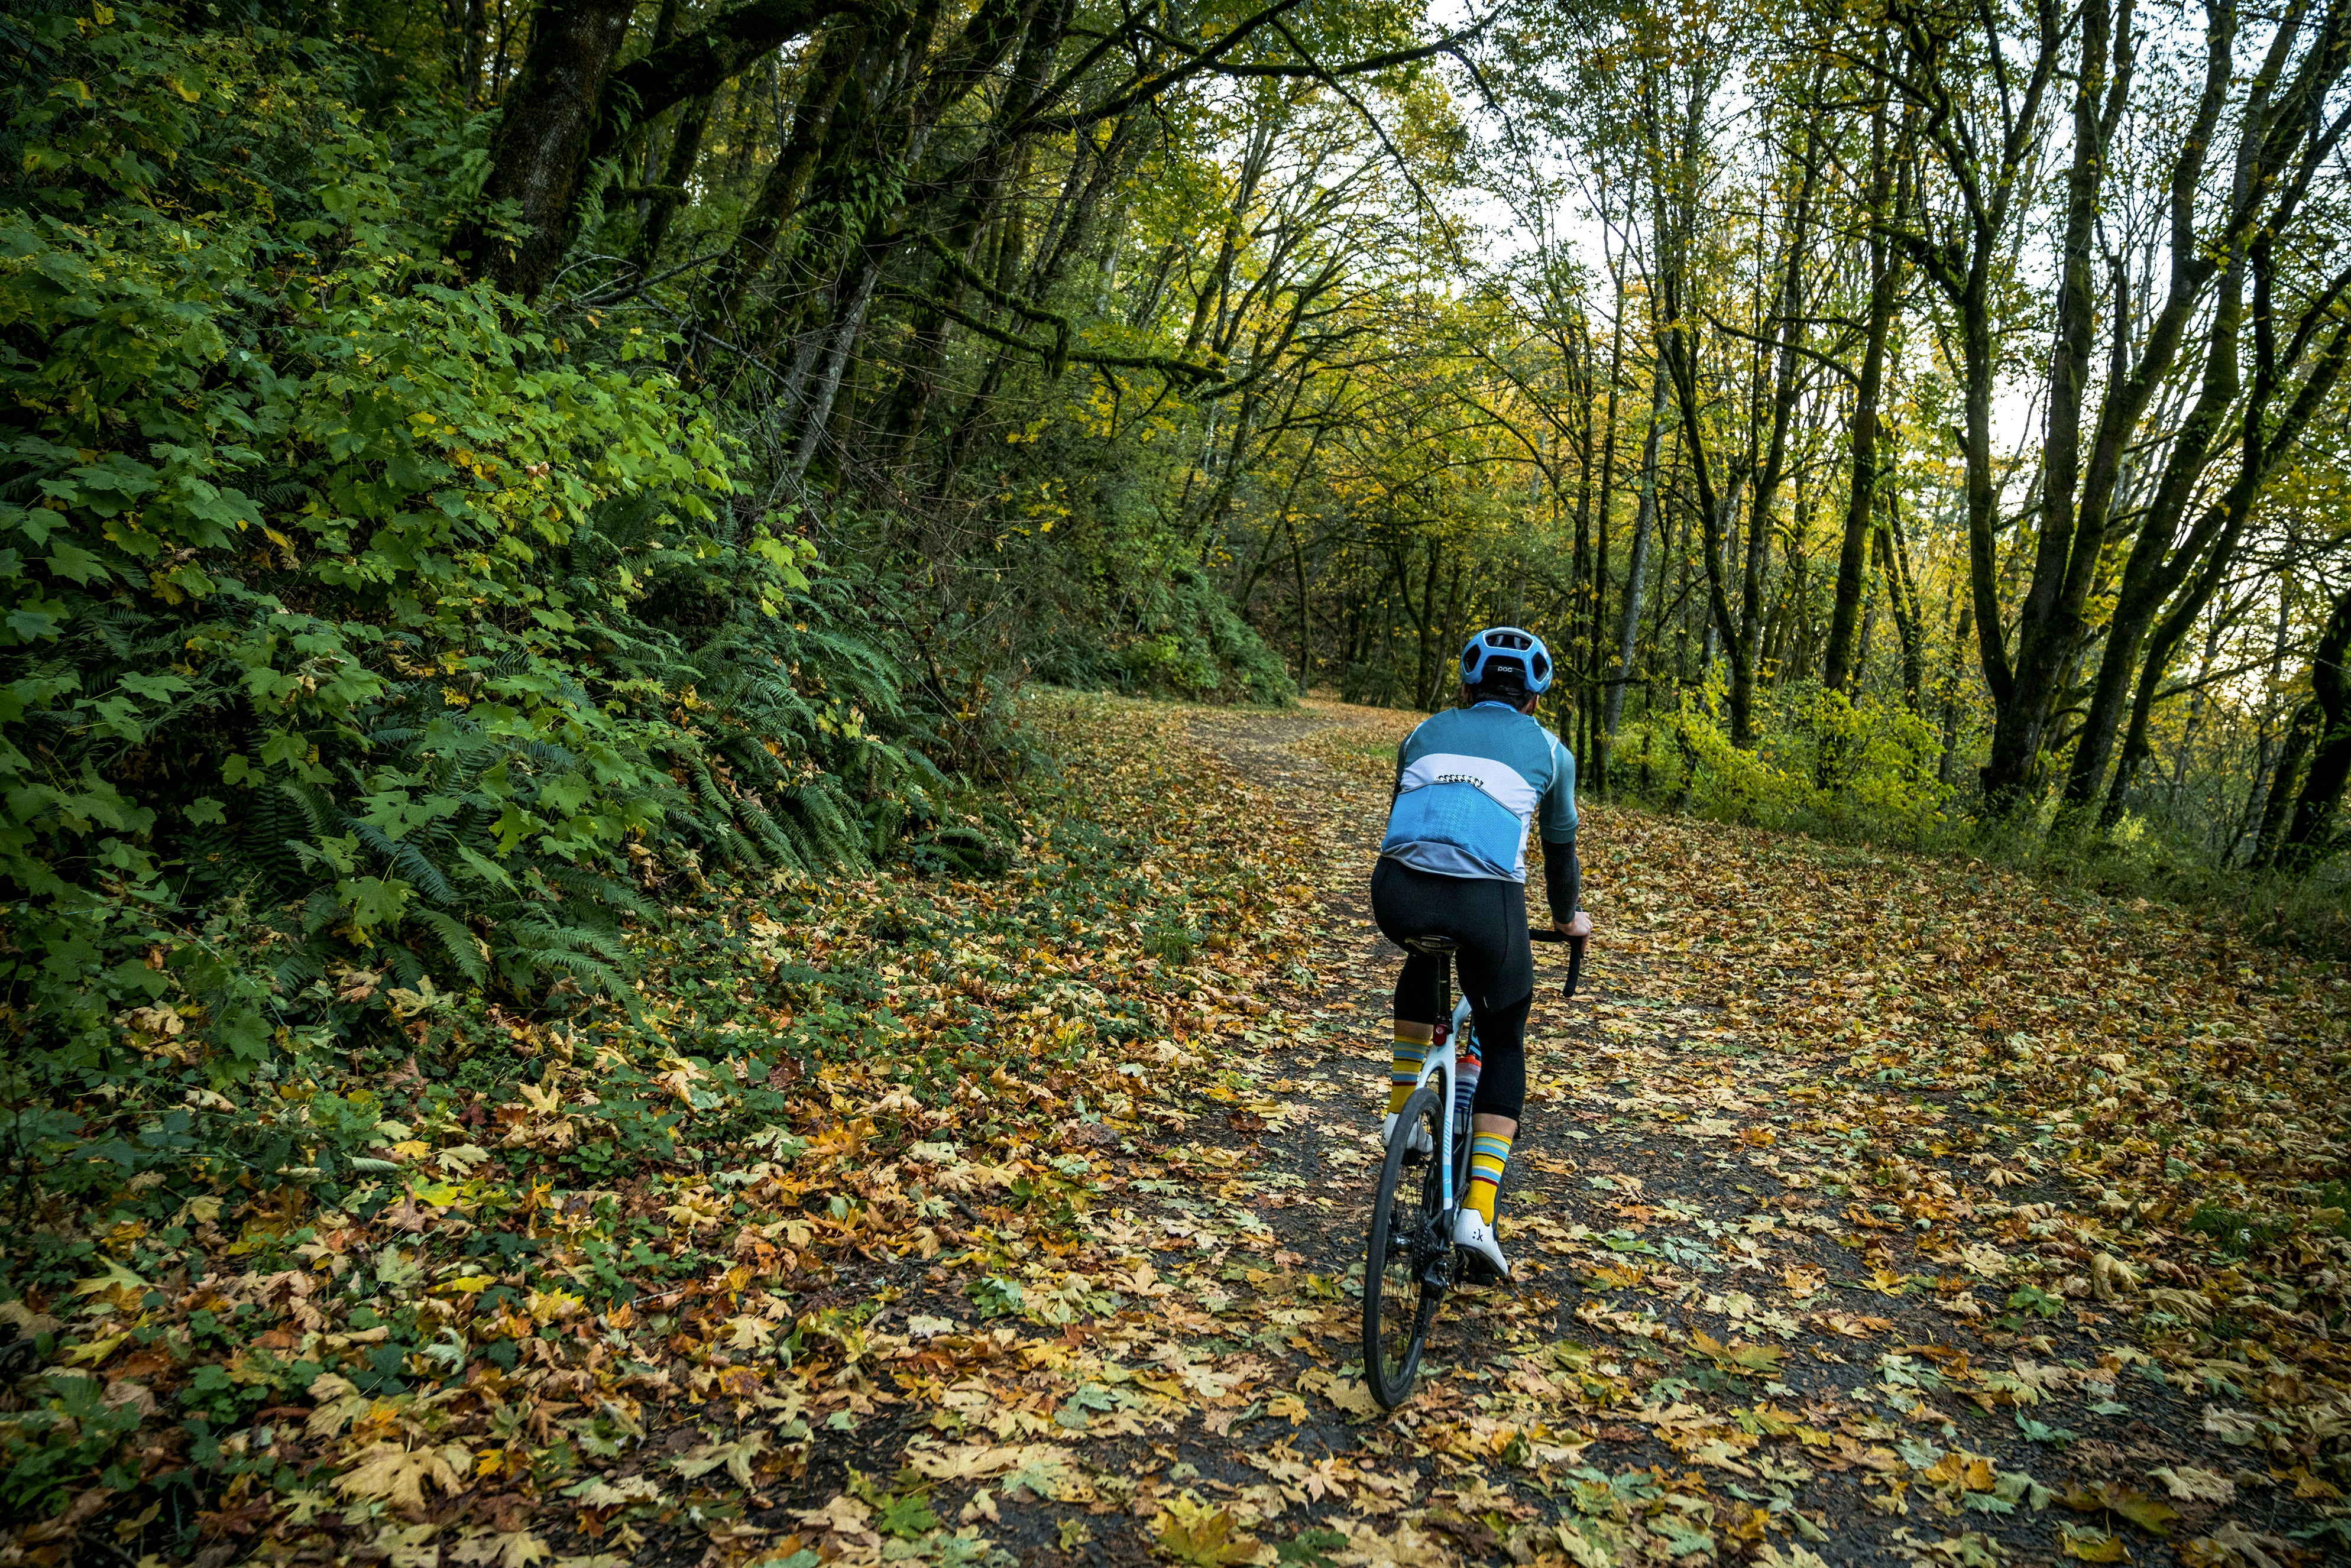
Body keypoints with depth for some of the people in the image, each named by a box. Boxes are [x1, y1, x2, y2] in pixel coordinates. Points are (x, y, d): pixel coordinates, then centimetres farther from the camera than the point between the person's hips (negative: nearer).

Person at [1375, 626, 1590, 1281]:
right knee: (1503, 1042, 21)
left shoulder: (1427, 732, 27)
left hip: (1399, 895, 2)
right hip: (1486, 903, -2)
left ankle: (1401, 1110, 35)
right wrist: (1569, 919, 51)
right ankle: (1477, 1213, 10)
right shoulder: (1549, 751, 22)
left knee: (1426, 959, 39)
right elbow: (1560, 850, 32)